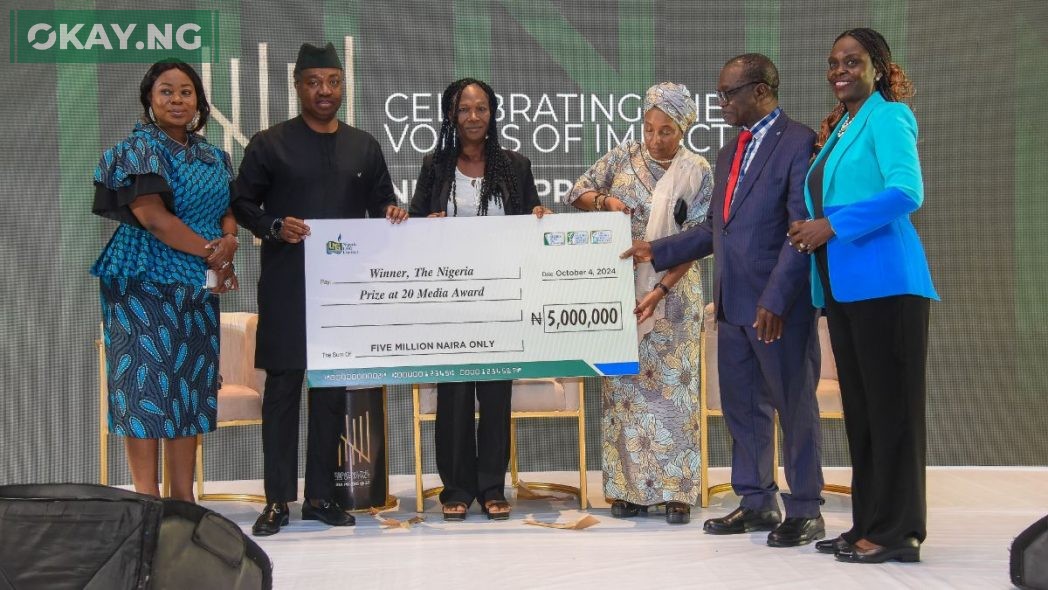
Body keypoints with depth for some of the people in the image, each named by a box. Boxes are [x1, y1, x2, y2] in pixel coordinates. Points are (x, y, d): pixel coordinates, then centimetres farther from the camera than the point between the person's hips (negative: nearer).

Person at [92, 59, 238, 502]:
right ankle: (148, 501, 1)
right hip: (146, 283, -7)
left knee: (191, 387, 7)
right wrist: (211, 250, -13)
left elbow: (226, 210, 12)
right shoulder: (139, 149, -6)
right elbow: (151, 215, -16)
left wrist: (229, 242, -11)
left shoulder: (213, 157, 15)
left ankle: (183, 500, 14)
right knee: (148, 383, -5)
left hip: (199, 287, 7)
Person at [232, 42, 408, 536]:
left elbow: (380, 203, 17)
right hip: (286, 285, -3)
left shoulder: (364, 146, 13)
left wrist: (392, 214, -6)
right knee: (282, 386, -2)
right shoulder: (269, 144, 3)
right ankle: (277, 499, 5)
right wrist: (275, 227, -15)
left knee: (332, 388, 6)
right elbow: (242, 203, 3)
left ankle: (320, 495, 15)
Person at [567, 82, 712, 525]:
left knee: (673, 385, -1)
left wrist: (661, 290, -18)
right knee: (624, 382, 2)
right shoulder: (622, 158, 1)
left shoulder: (697, 172, -4)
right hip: (621, 289, 2)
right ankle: (628, 487, 9)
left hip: (673, 290, -1)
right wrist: (605, 201, -16)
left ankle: (676, 491, 5)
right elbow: (577, 194, 7)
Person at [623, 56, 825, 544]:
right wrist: (657, 251, 14)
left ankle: (805, 512, 12)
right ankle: (757, 502, 25)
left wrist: (776, 299, -21)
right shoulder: (729, 153, 17)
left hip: (779, 305, -8)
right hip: (733, 303, 8)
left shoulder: (798, 143, -10)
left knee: (794, 406, 2)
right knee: (742, 405, 13)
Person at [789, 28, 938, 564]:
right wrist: (811, 229, 5)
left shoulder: (888, 118, -5)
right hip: (842, 284, 9)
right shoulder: (838, 129, 20)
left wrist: (833, 227, -16)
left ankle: (897, 530, 2)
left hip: (882, 280, -8)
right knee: (859, 405, 10)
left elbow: (906, 192, -18)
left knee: (889, 403, -4)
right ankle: (868, 524, 16)